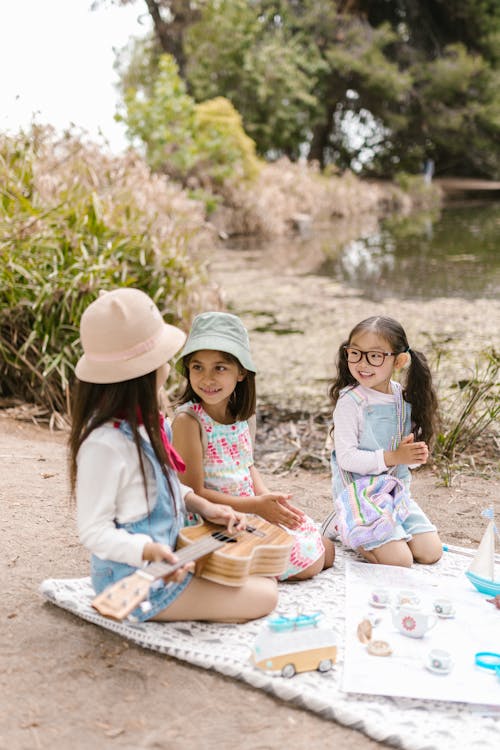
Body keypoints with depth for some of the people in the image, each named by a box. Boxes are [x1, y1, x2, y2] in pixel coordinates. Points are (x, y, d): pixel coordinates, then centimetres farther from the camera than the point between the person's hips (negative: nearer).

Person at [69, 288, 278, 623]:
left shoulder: (143, 423, 1)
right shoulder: (105, 444, -28)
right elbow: (94, 531, -23)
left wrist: (201, 505, 2)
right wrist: (149, 550, -36)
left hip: (169, 557, 9)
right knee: (264, 597, -9)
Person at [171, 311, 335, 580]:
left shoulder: (244, 415, 0)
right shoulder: (187, 420, -21)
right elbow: (194, 493, -20)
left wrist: (269, 498, -6)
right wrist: (256, 505, -22)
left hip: (253, 508, 7)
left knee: (326, 551, 8)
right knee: (307, 562, -12)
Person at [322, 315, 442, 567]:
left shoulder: (405, 399, 4)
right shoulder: (350, 401, -15)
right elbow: (346, 458, -19)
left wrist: (416, 454, -10)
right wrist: (392, 457, -24)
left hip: (397, 491, 7)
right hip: (360, 493, -6)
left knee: (430, 552, 2)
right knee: (399, 561, -15)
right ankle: (342, 526, 7)